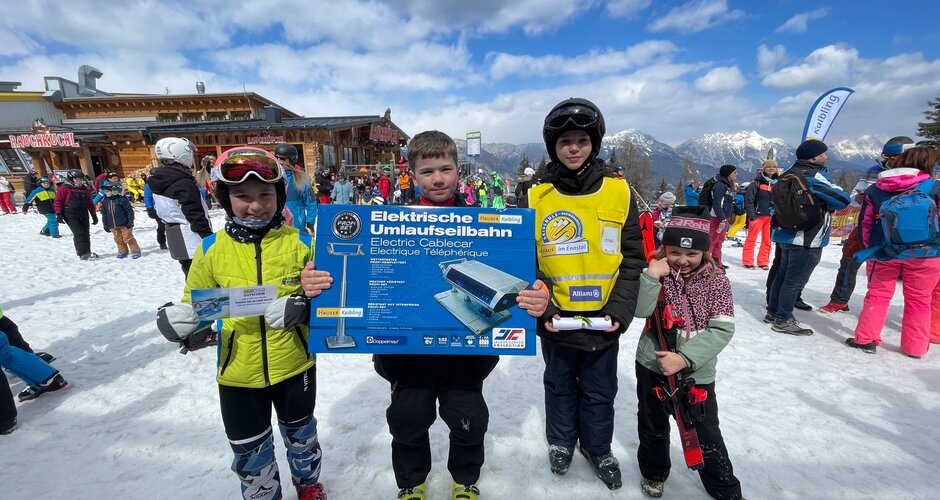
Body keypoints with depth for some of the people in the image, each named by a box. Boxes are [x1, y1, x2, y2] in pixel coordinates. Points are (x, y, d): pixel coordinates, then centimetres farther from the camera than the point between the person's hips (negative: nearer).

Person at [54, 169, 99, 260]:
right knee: (79, 233, -12)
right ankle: (82, 254, -9)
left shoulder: (84, 189, 16)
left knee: (86, 233, 7)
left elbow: (90, 203, 21)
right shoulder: (64, 188, -2)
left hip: (83, 215, 6)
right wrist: (59, 214, -12)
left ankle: (87, 252, 17)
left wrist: (94, 215, 21)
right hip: (71, 216, -6)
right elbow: (58, 201, -4)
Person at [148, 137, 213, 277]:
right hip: (193, 240, -9)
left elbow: (161, 209, 18)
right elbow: (196, 216, -21)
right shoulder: (184, 183, -20)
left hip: (176, 238, 9)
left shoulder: (159, 181, 10)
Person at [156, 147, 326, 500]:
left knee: (300, 433, 25)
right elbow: (195, 304, 4)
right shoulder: (211, 249, -6)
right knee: (249, 450, 19)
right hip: (238, 372, 1)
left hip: (294, 364, 0)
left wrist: (303, 309, -25)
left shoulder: (300, 243, -10)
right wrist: (181, 320, -17)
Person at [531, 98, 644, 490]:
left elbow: (633, 259, -1)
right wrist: (544, 309, -13)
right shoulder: (537, 197, -6)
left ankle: (598, 448, 44)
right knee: (560, 387, 20)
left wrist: (620, 310, -10)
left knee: (599, 392, 19)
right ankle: (561, 442, 45)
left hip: (604, 321, 1)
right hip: (556, 321, 0)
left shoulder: (619, 192, -3)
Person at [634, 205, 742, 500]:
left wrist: (685, 358, -25)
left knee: (707, 437, 12)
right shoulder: (658, 272, -6)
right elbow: (641, 310, -18)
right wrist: (651, 276, -28)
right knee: (653, 427, 20)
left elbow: (722, 330, -16)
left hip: (697, 373, -1)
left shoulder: (717, 281, -10)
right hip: (652, 366, 2)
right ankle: (654, 472, 46)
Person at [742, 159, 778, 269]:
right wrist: (752, 217, -14)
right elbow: (749, 200, -9)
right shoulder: (757, 183, -4)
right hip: (758, 215, -5)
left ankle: (763, 262, 19)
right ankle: (747, 261, 10)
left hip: (771, 216, 5)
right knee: (751, 239, 0)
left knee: (767, 240, 8)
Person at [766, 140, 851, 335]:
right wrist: (828, 204, 6)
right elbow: (843, 199, -15)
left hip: (787, 234, 9)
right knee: (795, 280, -2)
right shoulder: (814, 176, -16)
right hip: (806, 240, -9)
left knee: (783, 274, 16)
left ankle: (773, 311, 25)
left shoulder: (790, 173, 9)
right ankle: (783, 320, 4)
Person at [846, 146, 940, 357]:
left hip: (884, 253, 2)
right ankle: (914, 347, 17)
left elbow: (865, 223, 7)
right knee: (918, 301, 10)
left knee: (877, 295, 11)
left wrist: (870, 249, 15)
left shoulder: (874, 190, 4)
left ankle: (865, 339, 11)